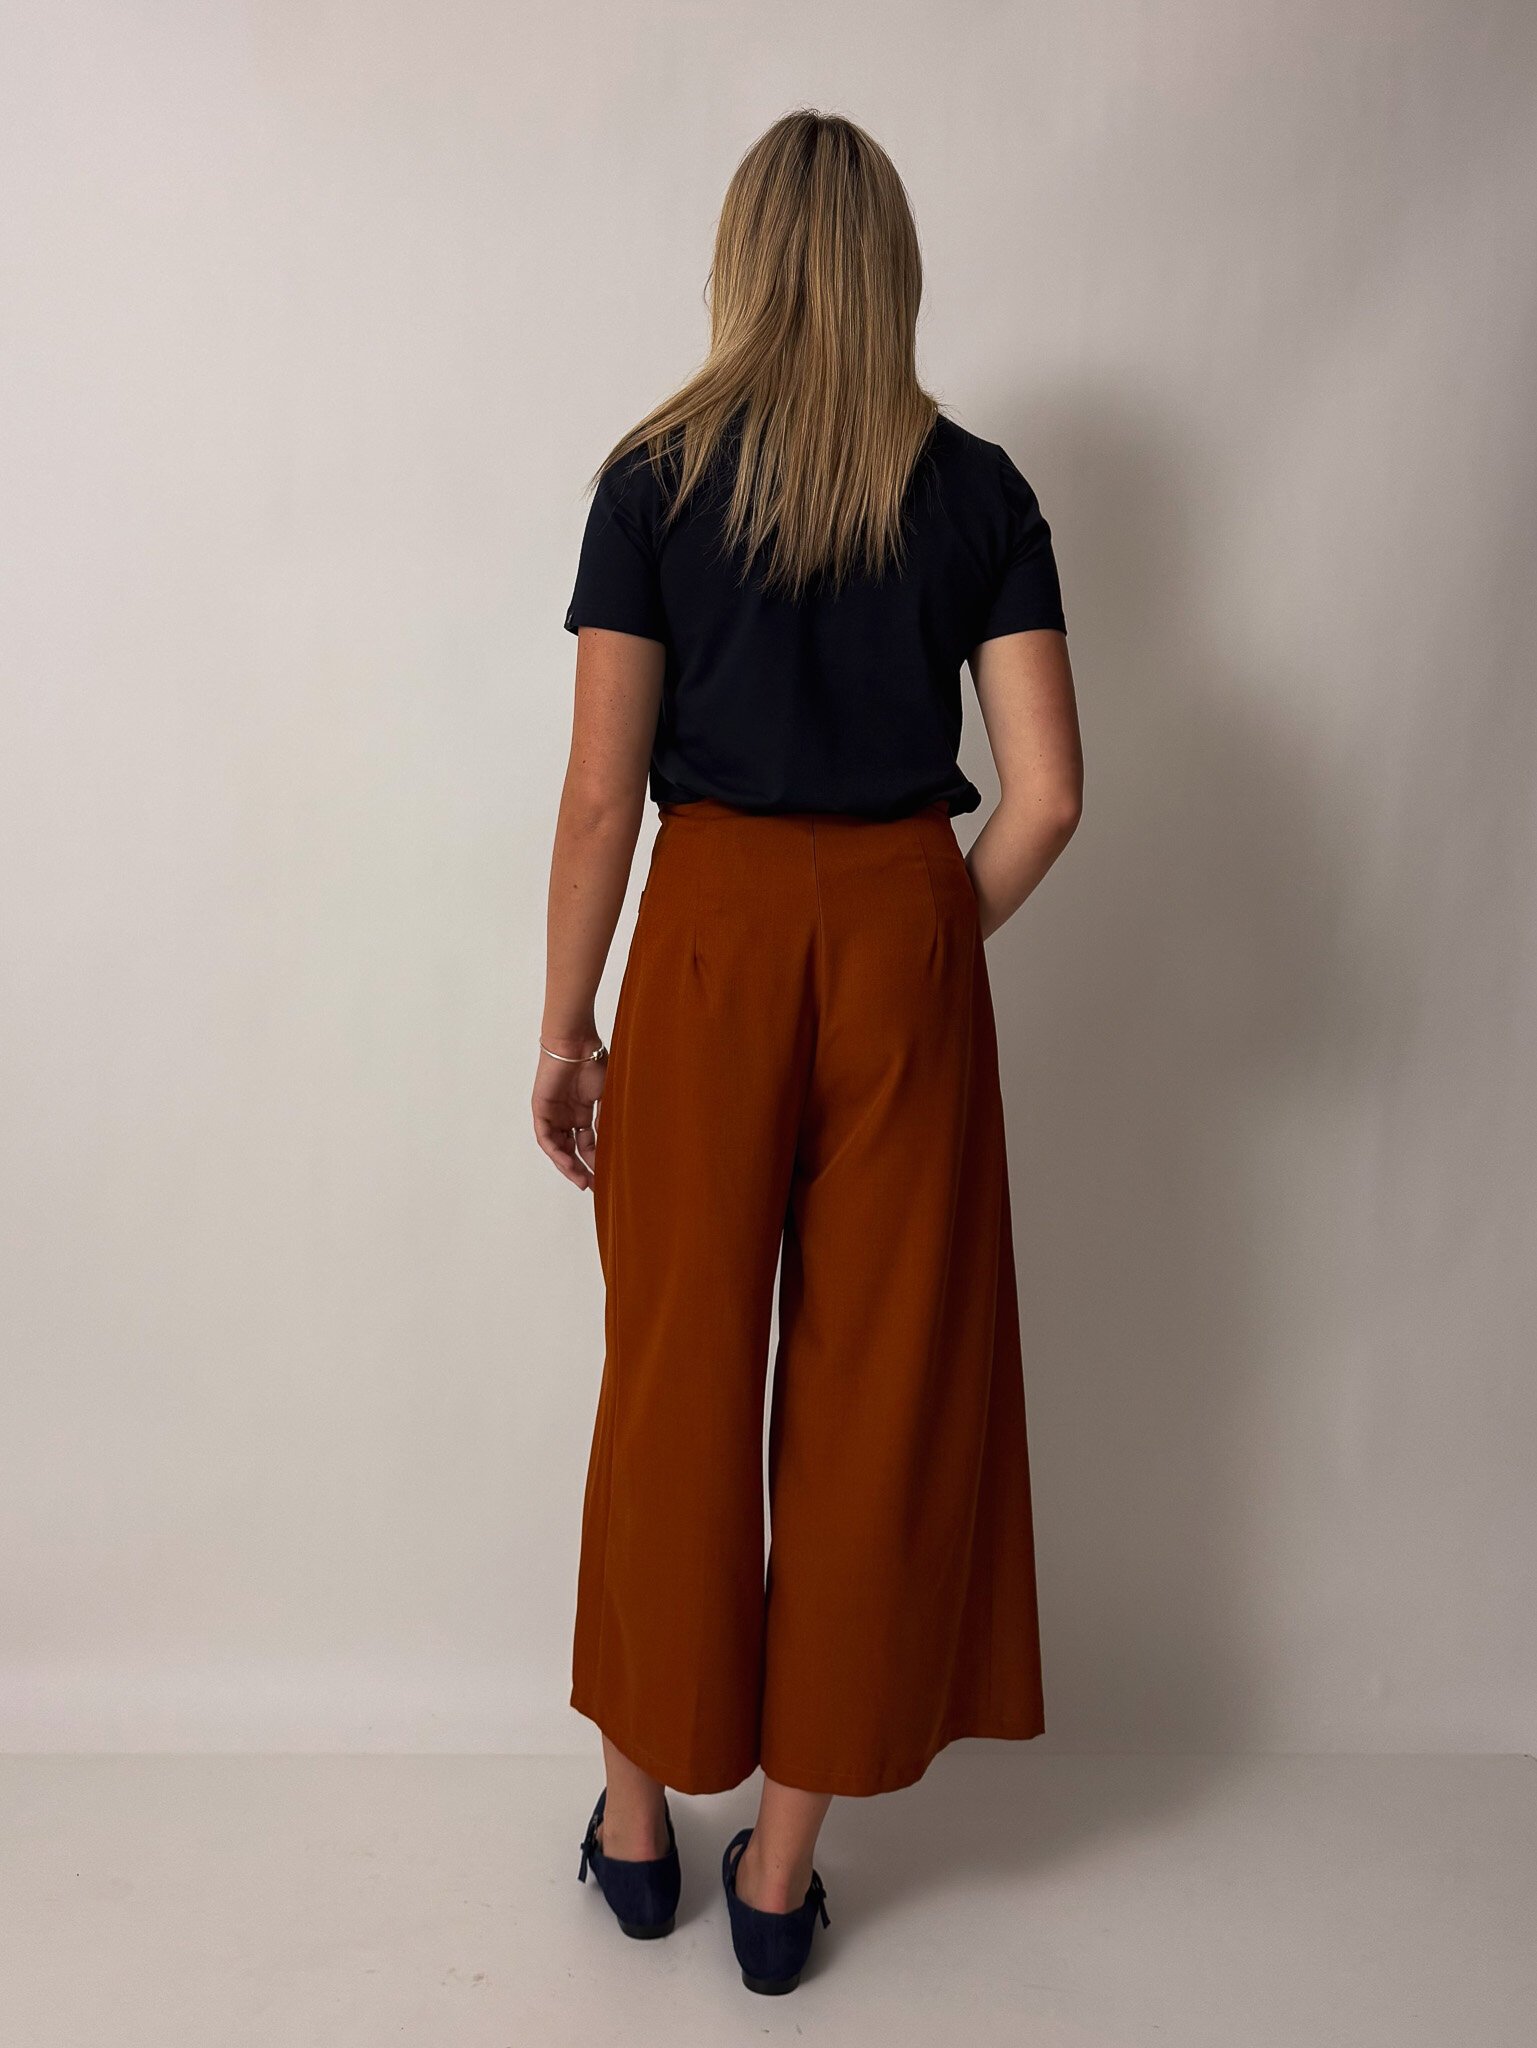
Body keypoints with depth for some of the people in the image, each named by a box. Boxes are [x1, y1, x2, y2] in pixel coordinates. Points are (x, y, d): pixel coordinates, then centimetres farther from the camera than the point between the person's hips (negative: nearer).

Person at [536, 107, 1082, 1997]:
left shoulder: (656, 479, -2)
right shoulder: (978, 491, 1)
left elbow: (602, 792, -5)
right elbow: (1046, 796, -5)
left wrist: (565, 1025, 4)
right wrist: (931, 947, 10)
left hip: (715, 934, -1)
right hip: (902, 934, 1)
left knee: (677, 1373, 12)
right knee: (874, 1386, 9)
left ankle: (638, 1814, 29)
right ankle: (785, 1859, 22)